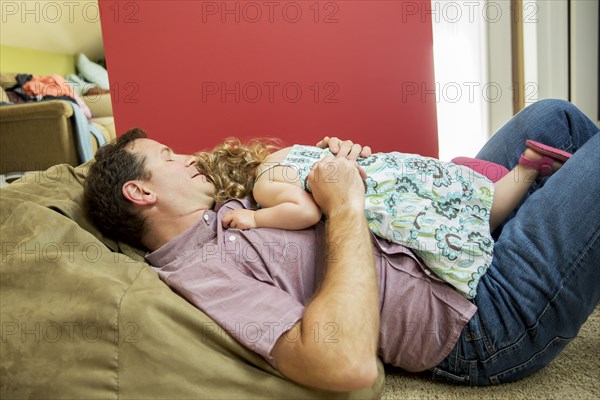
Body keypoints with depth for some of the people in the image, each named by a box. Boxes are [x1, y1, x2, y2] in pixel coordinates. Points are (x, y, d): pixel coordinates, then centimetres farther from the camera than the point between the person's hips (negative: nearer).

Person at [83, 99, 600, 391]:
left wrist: (341, 167, -4)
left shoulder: (224, 214, 9)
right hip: (481, 318, -9)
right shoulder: (199, 271, -21)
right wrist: (346, 207, -26)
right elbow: (349, 364, -34)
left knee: (555, 116, 17)